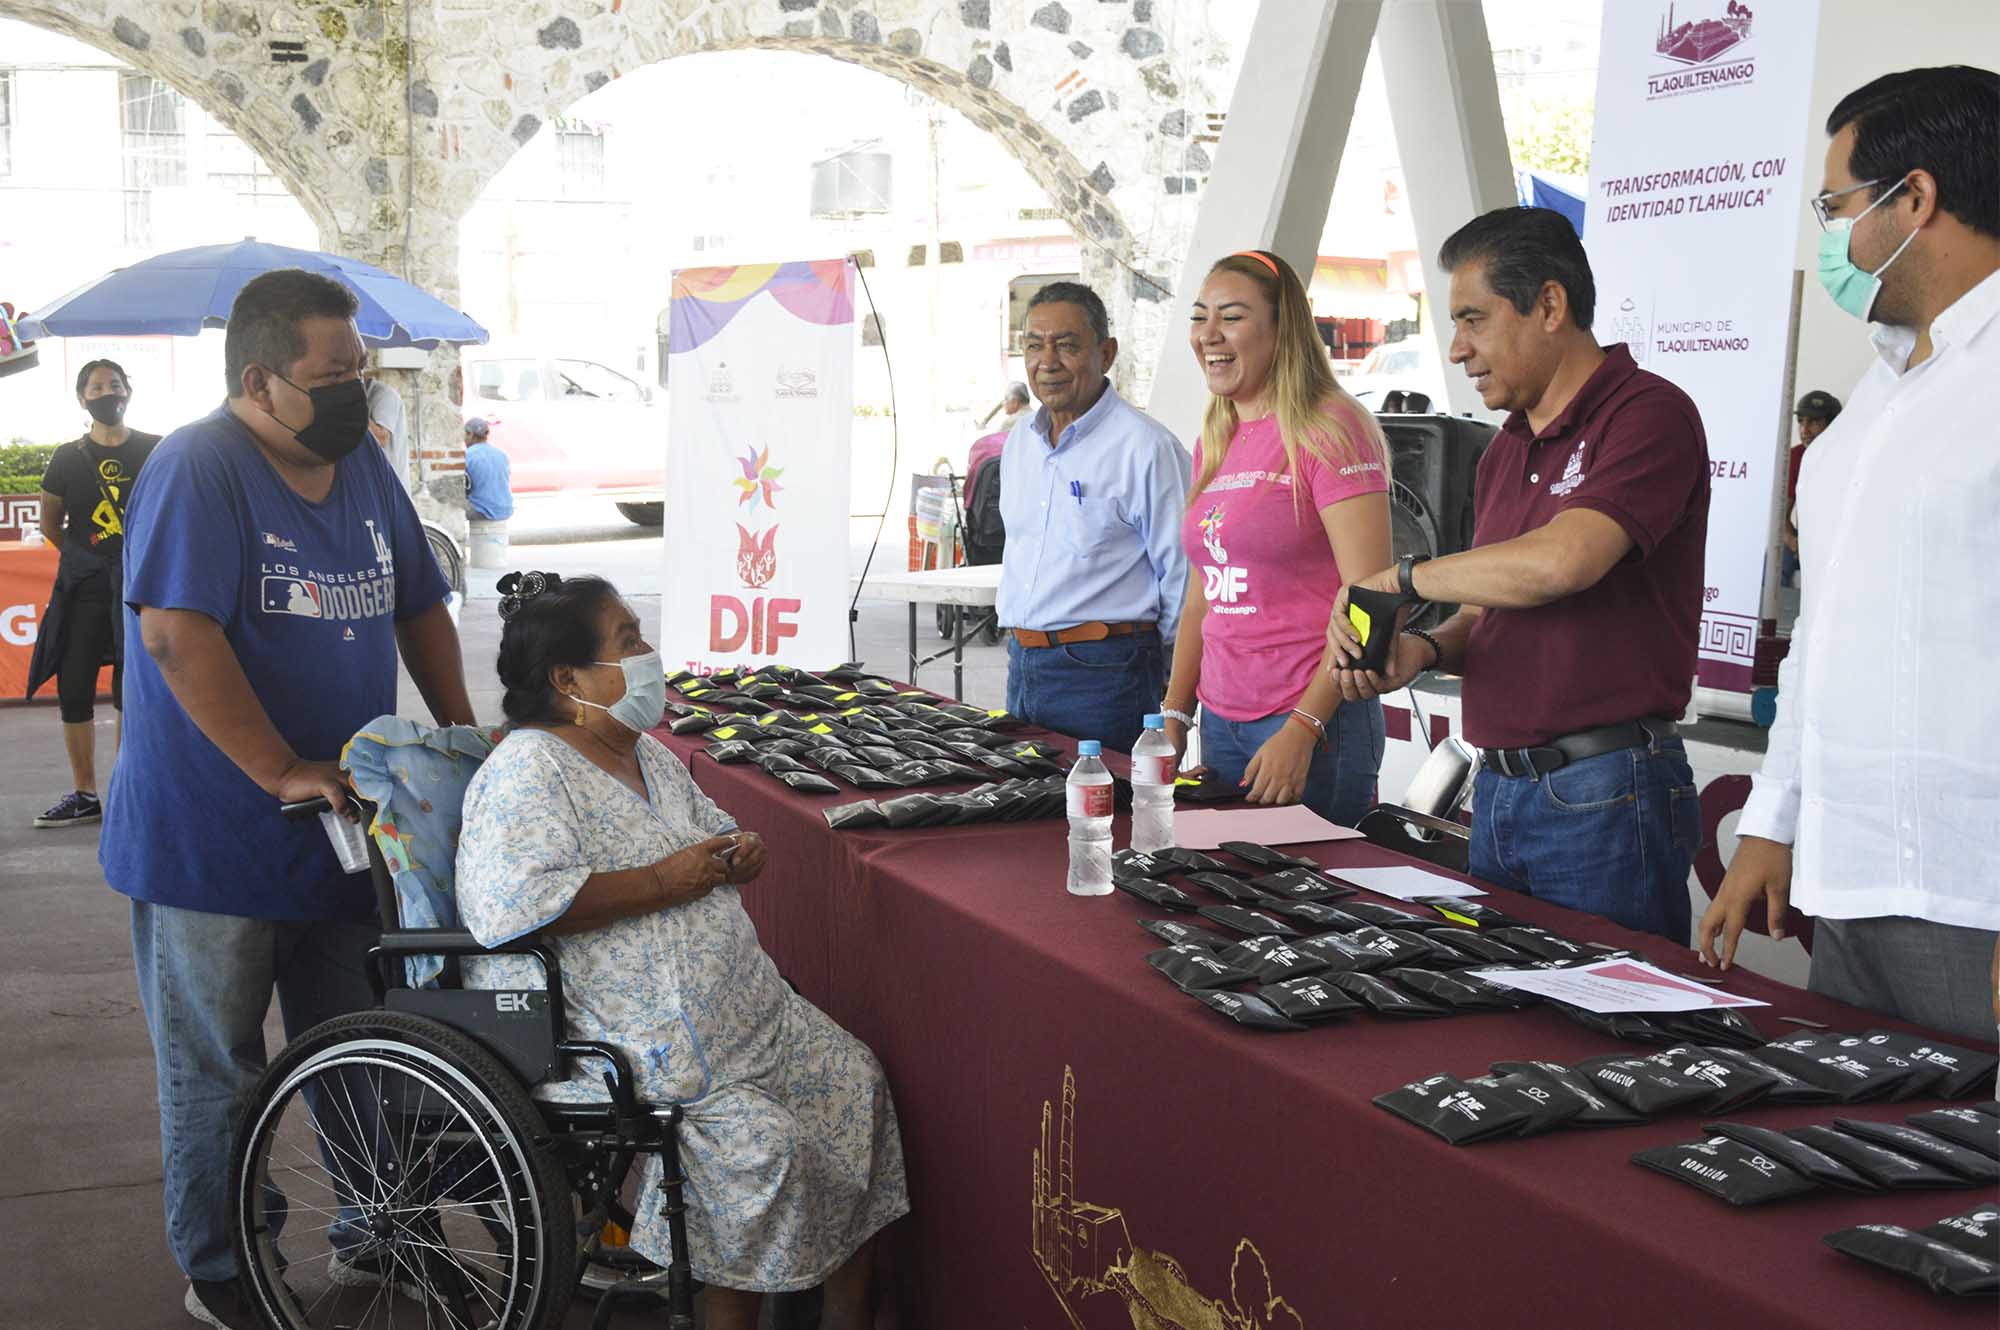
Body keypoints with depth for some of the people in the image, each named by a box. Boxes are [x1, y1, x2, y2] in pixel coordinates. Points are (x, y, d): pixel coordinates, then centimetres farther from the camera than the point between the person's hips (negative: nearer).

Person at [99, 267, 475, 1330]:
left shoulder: (362, 467, 7)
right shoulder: (197, 469, -16)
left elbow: (417, 606, 18)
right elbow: (177, 635, -26)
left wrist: (463, 733, 11)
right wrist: (283, 773, -28)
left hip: (345, 833, 7)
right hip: (210, 837, -7)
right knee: (216, 1070, 8)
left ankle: (374, 1237, 32)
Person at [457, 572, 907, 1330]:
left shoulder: (646, 754, 14)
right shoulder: (527, 771, -14)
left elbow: (711, 833, 30)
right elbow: (513, 903, -30)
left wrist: (739, 852, 4)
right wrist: (663, 882, -23)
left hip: (734, 1006, 10)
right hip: (618, 1036, -9)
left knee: (854, 1080, 2)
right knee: (762, 1142, -24)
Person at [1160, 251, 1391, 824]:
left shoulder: (1330, 428, -11)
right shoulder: (1213, 443, 13)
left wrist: (1301, 729, -20)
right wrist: (1173, 716, 10)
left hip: (1315, 717, -7)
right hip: (1220, 720, 7)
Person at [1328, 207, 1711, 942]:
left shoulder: (1647, 413, -11)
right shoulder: (1504, 451, 17)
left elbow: (1560, 562, -26)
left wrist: (1402, 577, -12)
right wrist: (1425, 649, -1)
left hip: (1603, 795, -8)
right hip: (1498, 792, 8)